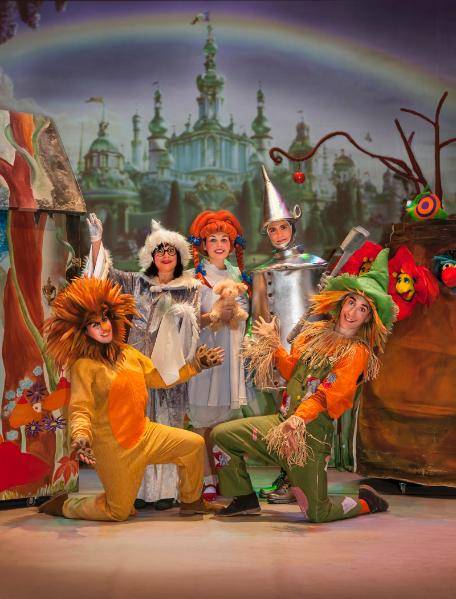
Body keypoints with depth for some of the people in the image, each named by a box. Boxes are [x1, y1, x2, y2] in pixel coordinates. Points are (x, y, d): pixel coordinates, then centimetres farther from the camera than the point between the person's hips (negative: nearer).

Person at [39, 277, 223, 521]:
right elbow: (80, 410, -23)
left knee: (194, 444, 2)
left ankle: (191, 502, 20)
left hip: (145, 433, 7)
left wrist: (195, 365, 13)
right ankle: (64, 505, 22)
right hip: (114, 447, -7)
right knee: (119, 512, 1)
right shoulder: (84, 366, -17)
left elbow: (162, 378, 15)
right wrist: (81, 437, -42)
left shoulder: (128, 354, 5)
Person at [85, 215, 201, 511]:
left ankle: (166, 490, 1)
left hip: (170, 365, -1)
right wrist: (97, 240, -8)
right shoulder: (138, 282, 12)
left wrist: (184, 315, -14)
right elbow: (106, 273, 3)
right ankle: (140, 489, 4)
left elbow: (194, 328, 7)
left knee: (168, 425, -4)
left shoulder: (191, 288, 9)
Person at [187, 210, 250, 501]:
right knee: (204, 417, -6)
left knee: (229, 414, 2)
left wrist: (235, 314, 4)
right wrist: (214, 316, -21)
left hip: (232, 351, 5)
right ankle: (208, 479, -1)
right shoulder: (197, 276, -1)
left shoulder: (237, 275, 15)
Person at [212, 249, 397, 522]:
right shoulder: (317, 332, 11)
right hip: (282, 420, 7)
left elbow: (327, 395, -21)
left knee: (318, 514, -5)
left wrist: (300, 419, -35)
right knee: (221, 435, 0)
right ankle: (246, 500, 16)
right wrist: (273, 345, 11)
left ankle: (368, 502, 26)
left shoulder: (357, 352, -9)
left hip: (312, 431, -6)